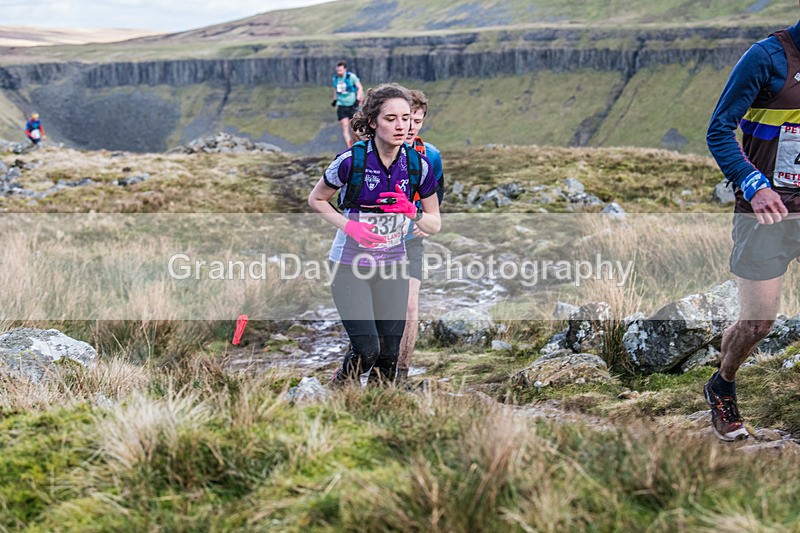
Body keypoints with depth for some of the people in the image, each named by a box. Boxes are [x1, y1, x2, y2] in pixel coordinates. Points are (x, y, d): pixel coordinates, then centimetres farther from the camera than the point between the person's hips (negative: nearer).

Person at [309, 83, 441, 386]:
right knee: (366, 351, -12)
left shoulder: (419, 165, -6)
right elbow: (316, 199, 0)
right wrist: (348, 225, -16)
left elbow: (434, 226, 3)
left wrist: (412, 212, -19)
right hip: (349, 266, -3)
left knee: (389, 356, 4)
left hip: (392, 268, 4)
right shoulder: (352, 160, -16)